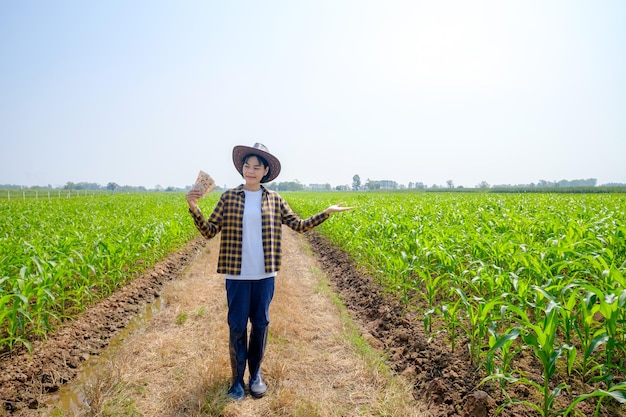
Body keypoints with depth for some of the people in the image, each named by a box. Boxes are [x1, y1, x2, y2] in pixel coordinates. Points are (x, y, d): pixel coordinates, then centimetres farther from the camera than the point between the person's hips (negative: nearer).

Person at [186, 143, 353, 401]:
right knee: (237, 326, 6)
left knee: (260, 324, 11)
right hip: (237, 274, -1)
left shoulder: (274, 199, 3)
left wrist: (327, 212, 0)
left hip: (265, 274, 1)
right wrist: (194, 208, -16)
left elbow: (299, 225, 6)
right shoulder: (229, 197, -1)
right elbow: (209, 231, -2)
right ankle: (238, 379, 24)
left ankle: (256, 374, 32)